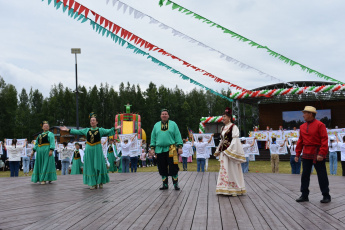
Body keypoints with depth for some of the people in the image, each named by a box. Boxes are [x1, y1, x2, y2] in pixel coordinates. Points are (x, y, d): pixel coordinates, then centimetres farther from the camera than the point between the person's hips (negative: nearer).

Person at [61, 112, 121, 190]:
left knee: (98, 166, -3)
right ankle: (93, 184, 6)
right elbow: (77, 131, 13)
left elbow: (108, 131, -8)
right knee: (90, 167, 1)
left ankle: (100, 182, 11)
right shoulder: (86, 130, 11)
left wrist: (115, 129, -23)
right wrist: (68, 130, 10)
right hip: (89, 150, 2)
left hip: (97, 150, -2)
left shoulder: (100, 130, 4)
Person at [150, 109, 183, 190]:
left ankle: (176, 184, 6)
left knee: (173, 168, -5)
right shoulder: (156, 125, 15)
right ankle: (165, 184, 17)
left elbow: (178, 136, 4)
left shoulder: (173, 124, 8)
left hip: (171, 150, -2)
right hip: (159, 150, 3)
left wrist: (179, 147, -4)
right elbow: (153, 137, 14)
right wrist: (152, 148, 6)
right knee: (162, 168, 6)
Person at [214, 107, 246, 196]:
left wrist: (229, 150, -20)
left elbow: (235, 140, -14)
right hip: (223, 151, 8)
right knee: (224, 169, 8)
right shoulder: (223, 128, 17)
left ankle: (232, 189, 1)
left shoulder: (233, 127, -7)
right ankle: (225, 189, 14)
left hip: (230, 151, -8)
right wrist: (218, 150, 17)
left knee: (231, 169, -5)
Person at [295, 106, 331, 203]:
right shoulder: (302, 127, 10)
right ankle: (304, 195, 16)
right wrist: (297, 154, 10)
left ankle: (326, 196, 11)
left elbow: (324, 140, -12)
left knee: (322, 176, 1)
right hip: (306, 154, 6)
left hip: (317, 155, -6)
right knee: (305, 175, 8)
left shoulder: (320, 125, -8)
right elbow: (300, 141, 14)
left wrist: (321, 154, -19)